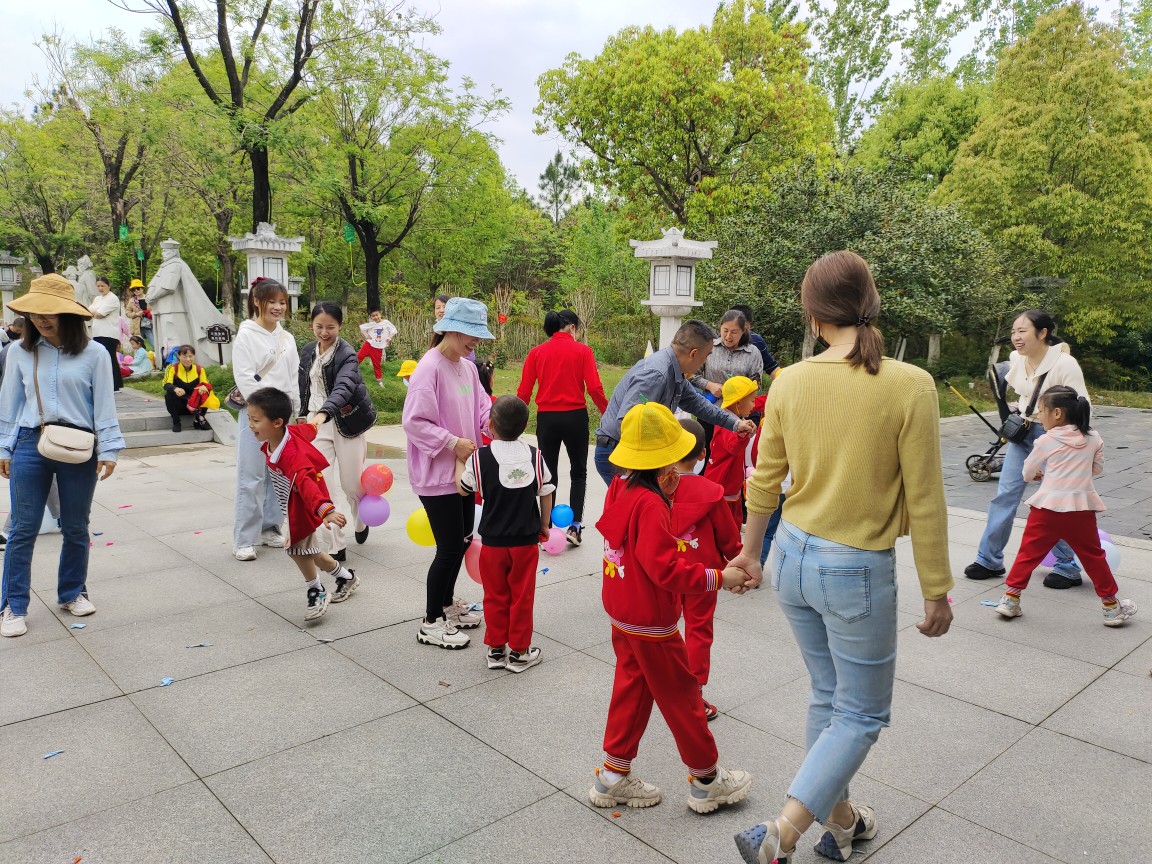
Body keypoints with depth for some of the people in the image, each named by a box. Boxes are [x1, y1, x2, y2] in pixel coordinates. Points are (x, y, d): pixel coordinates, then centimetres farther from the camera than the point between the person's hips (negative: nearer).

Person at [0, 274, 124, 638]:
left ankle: (72, 593, 29)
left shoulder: (93, 353, -4)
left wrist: (108, 450, -5)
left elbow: (104, 405, -2)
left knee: (76, 528, 11)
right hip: (30, 445, 1)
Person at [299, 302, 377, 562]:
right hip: (316, 423, 4)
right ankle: (336, 546, 2)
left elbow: (343, 387, -32)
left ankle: (360, 522, 41)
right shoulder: (307, 351, 4)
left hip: (346, 423, -4)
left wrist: (324, 412, -49)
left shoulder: (347, 354, -14)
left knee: (351, 485, 6)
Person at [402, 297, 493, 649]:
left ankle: (446, 604, 37)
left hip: (463, 470, 9)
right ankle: (432, 623, 15)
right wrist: (453, 442, -23)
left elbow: (481, 406, 13)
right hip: (437, 474, -9)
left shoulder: (468, 367, 7)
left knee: (462, 541, 17)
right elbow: (414, 422, -21)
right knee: (450, 547, -2)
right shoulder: (429, 368, -18)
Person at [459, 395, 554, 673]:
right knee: (522, 596, 11)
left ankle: (496, 649, 24)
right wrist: (544, 525, 17)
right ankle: (519, 652, 20)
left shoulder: (480, 457, -12)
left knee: (495, 595, 14)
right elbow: (546, 493, 2)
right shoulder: (534, 455, -5)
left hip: (493, 541, -1)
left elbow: (463, 489, 2)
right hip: (526, 540, 1)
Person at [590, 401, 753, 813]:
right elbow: (666, 569, -29)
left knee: (631, 690, 19)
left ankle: (613, 776, 30)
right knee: (682, 698, 8)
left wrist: (663, 494, 3)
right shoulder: (650, 505, -26)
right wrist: (718, 578, -23)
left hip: (623, 616, 9)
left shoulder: (621, 489, 1)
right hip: (652, 625, -9)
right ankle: (706, 781, 26)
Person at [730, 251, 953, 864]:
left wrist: (751, 549, 18)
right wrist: (936, 592, 0)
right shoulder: (911, 386, -17)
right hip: (859, 571, -4)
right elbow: (924, 503, -12)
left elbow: (765, 480, 3)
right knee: (862, 715, 14)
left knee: (827, 696, 23)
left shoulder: (789, 382, -6)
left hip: (794, 559, 5)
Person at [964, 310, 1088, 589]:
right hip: (1022, 433, 6)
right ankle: (989, 560, 14)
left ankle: (1068, 568, 19)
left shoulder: (1064, 364, -19)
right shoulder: (1016, 359, 0)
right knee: (1004, 495, 5)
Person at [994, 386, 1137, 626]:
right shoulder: (1093, 439, 6)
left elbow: (1027, 473, 4)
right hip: (1081, 509, 3)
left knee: (1029, 552, 7)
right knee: (1093, 556, 13)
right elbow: (1097, 468, 18)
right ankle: (1112, 607, 23)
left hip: (1047, 507, -2)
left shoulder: (1046, 441, -5)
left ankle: (1011, 599, 9)